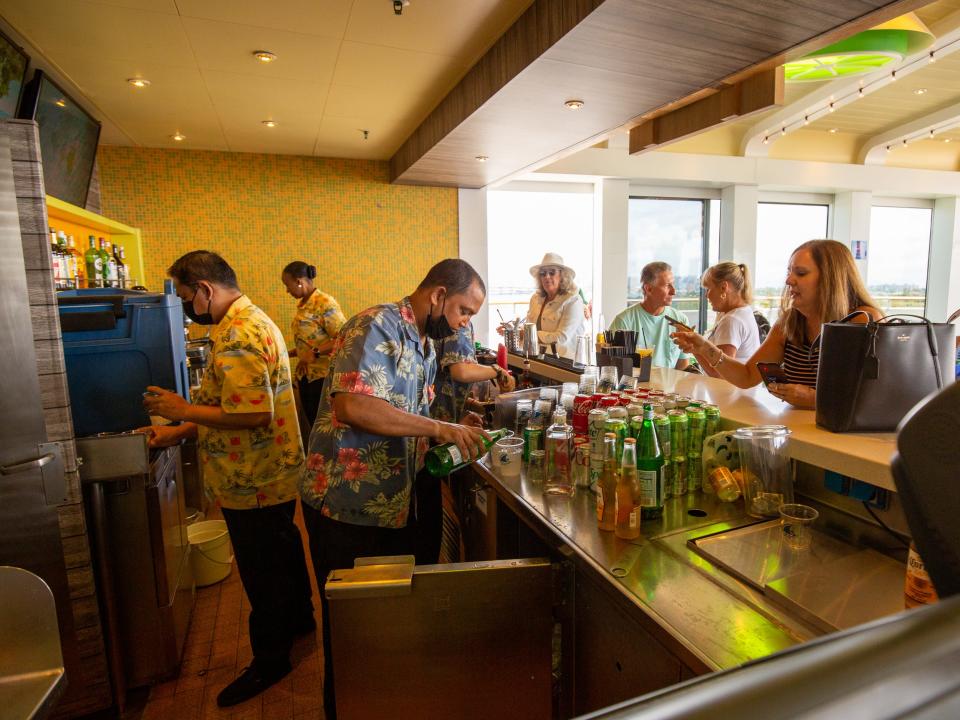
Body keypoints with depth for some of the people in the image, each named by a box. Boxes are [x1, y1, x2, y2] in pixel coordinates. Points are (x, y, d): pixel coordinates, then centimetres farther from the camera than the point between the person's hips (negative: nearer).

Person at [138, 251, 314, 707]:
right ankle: (299, 619, 46)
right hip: (272, 476, 10)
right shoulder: (251, 321, 9)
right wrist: (179, 431, 11)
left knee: (262, 571, 7)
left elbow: (253, 415, -31)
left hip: (254, 484, -10)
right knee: (283, 550, 25)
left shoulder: (238, 336, -24)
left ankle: (269, 661, 26)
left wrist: (184, 410, -18)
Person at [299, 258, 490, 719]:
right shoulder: (377, 327, -17)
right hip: (347, 505, -8)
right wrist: (439, 429, -26)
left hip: (397, 505, 9)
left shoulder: (426, 349, 12)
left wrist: (456, 432, 2)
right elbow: (354, 406, -31)